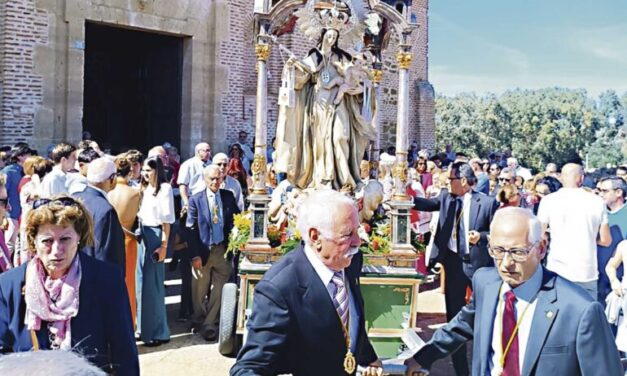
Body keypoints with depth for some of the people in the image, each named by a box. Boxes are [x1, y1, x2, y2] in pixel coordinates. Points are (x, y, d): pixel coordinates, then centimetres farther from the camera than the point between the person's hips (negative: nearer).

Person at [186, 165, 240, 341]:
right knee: (199, 292, 10)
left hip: (223, 250, 2)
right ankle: (199, 319, 32)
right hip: (203, 251, -2)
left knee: (218, 291, 5)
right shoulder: (196, 200, -3)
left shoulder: (229, 196, 4)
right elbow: (191, 229, -5)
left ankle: (209, 325, 16)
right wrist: (195, 255, -10)